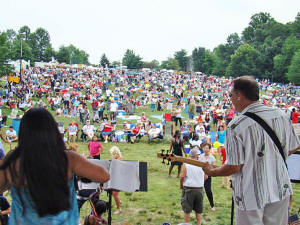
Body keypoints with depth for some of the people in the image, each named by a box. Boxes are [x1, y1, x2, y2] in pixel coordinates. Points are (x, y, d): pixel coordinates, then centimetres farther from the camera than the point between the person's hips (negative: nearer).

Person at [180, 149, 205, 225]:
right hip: (199, 189, 2)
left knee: (187, 210, 8)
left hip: (188, 189, -2)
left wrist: (181, 185, 2)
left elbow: (182, 176, -14)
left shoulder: (186, 165, -9)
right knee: (198, 210, 14)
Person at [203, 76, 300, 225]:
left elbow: (234, 167, -17)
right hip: (280, 190, 5)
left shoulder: (236, 126, -19)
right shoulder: (281, 115, -2)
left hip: (251, 196, -5)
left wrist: (211, 172, 1)